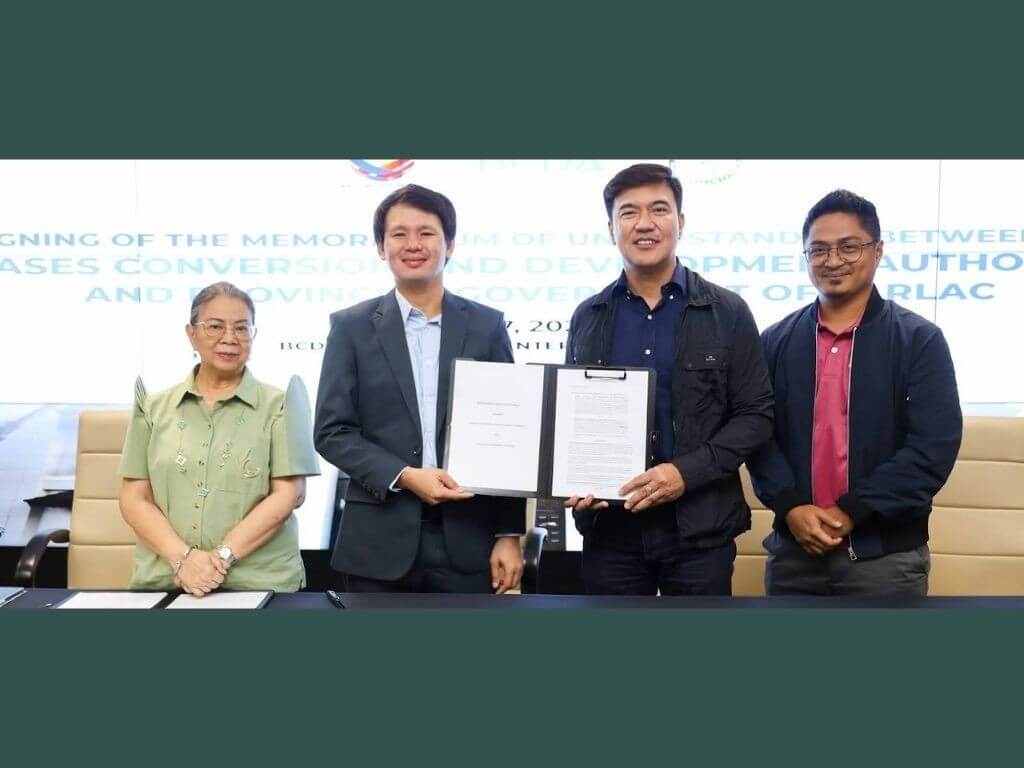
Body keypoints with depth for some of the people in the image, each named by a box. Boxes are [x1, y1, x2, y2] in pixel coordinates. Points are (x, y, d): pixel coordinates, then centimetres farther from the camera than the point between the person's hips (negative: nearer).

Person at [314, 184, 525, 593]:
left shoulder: (487, 325, 5)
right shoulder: (352, 326, 3)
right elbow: (331, 431, -1)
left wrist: (509, 534, 0)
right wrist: (403, 476, -14)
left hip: (468, 541, 1)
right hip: (379, 543, 0)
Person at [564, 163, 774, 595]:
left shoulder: (728, 312, 0)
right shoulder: (587, 317, 7)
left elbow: (756, 415, -2)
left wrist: (688, 472, -15)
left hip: (700, 528, -2)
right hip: (609, 527, 2)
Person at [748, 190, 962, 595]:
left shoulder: (919, 339, -3)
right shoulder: (776, 341, 5)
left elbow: (935, 446, -10)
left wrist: (852, 511, -14)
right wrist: (789, 506, -12)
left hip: (885, 554, -2)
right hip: (794, 548, 2)